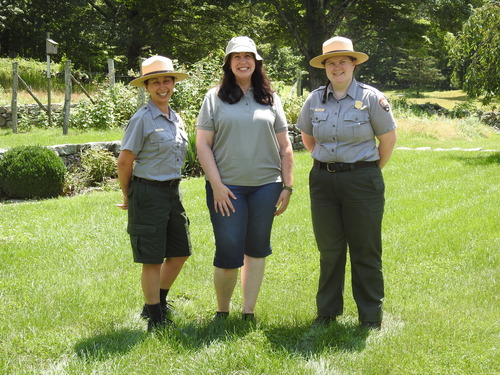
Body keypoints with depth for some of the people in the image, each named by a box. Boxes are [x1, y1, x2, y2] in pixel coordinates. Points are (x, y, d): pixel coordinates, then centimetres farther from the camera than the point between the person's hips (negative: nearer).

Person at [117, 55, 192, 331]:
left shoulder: (176, 119, 10)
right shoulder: (142, 119, -12)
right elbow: (124, 162, -10)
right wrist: (127, 196, 1)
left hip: (172, 192, 8)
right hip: (148, 193, -8)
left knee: (179, 253, 14)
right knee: (153, 259, 0)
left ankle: (157, 304, 33)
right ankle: (155, 320, 12)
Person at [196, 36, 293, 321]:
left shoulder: (270, 100, 10)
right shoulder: (215, 98, 3)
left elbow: (285, 148, 11)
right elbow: (203, 144, -2)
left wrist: (287, 186, 5)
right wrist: (216, 185, -10)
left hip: (265, 186, 3)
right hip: (227, 187, -2)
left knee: (257, 249, 8)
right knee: (228, 253, -4)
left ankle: (249, 312, 20)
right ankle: (222, 312, 16)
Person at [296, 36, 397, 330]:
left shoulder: (371, 97, -5)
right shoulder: (315, 99, 5)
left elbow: (388, 138, 2)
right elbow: (307, 137, 20)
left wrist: (372, 170, 8)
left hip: (362, 180, -3)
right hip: (323, 181, 3)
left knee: (365, 250, 3)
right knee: (329, 250, 10)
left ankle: (371, 316, 14)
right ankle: (328, 311, 23)